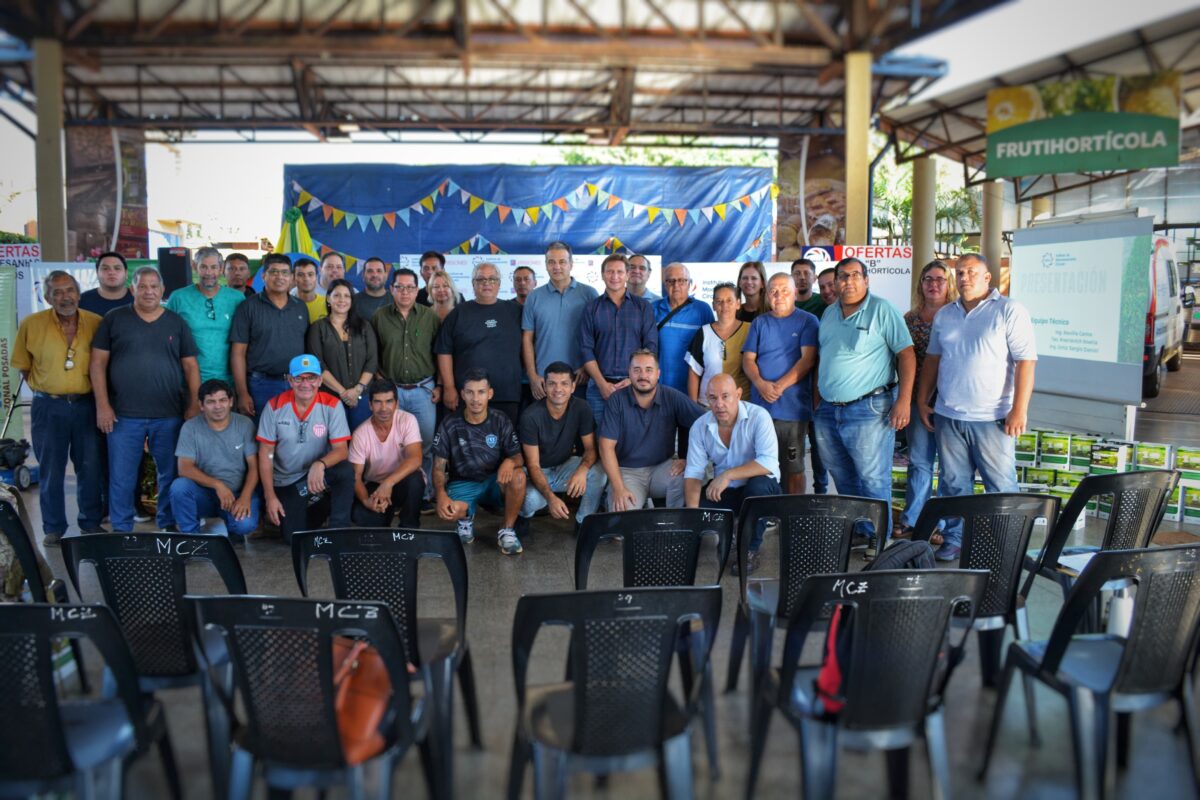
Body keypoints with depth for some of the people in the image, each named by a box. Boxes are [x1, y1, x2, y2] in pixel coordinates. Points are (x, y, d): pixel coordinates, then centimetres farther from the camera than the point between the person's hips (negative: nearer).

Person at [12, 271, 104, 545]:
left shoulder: (96, 323, -3)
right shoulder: (31, 324, -6)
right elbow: (23, 366, 5)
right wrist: (44, 389, 4)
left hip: (86, 404, 1)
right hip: (48, 407, -1)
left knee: (91, 468, 10)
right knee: (51, 470, 8)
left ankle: (91, 523, 25)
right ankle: (53, 528, 21)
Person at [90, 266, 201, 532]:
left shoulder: (176, 322, 9)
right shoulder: (114, 319, 4)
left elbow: (190, 365, 8)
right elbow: (98, 363, 3)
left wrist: (194, 405, 1)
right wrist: (102, 405, -5)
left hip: (170, 415, 1)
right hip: (124, 415, -1)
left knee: (171, 474, 7)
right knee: (121, 476, 4)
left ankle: (168, 526, 21)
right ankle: (121, 530, 16)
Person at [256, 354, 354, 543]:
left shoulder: (332, 405, -14)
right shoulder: (275, 406, -11)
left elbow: (341, 450, -18)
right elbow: (265, 454, -6)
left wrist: (320, 464, -41)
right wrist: (270, 496, -11)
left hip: (318, 475, -1)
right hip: (285, 482, 1)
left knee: (345, 471, -33)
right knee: (294, 538, -11)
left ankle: (339, 531, -15)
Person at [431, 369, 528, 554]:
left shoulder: (501, 421, -5)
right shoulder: (450, 424, -7)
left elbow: (519, 458, -3)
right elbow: (439, 467, -4)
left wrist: (510, 462, -30)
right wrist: (441, 494, -25)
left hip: (495, 482, 1)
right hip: (463, 484, 0)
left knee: (518, 476, -33)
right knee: (447, 511, -34)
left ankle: (507, 531, -10)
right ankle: (466, 519, 6)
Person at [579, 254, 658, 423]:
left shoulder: (643, 307, 8)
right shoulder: (592, 308, 8)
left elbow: (651, 347, 2)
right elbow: (586, 350, 3)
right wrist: (602, 384, -8)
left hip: (635, 385, 0)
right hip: (600, 386, 0)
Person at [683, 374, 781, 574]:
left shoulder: (758, 417, -20)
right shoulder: (699, 426, -7)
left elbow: (769, 462, -31)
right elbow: (694, 473, -9)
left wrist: (728, 475, -37)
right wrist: (692, 511, -25)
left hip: (760, 488, -3)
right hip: (723, 491, 3)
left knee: (758, 485, -37)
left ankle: (750, 550, -14)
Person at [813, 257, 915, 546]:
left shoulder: (882, 310, -6)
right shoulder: (829, 314, 14)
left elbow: (906, 354, -9)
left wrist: (903, 399, -16)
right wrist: (817, 400, 15)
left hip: (869, 409, -7)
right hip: (828, 411, 7)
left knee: (873, 479, -3)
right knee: (842, 478, 15)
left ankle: (877, 538, 9)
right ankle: (854, 529, 28)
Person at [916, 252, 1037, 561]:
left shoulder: (1009, 311, -5)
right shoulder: (944, 315, 13)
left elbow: (1026, 361, -10)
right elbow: (932, 359, 19)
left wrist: (1019, 410, -16)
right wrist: (922, 401, 12)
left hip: (992, 419, -5)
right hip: (947, 416, 5)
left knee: (1001, 486, 1)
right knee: (953, 484, 12)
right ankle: (955, 540, 23)